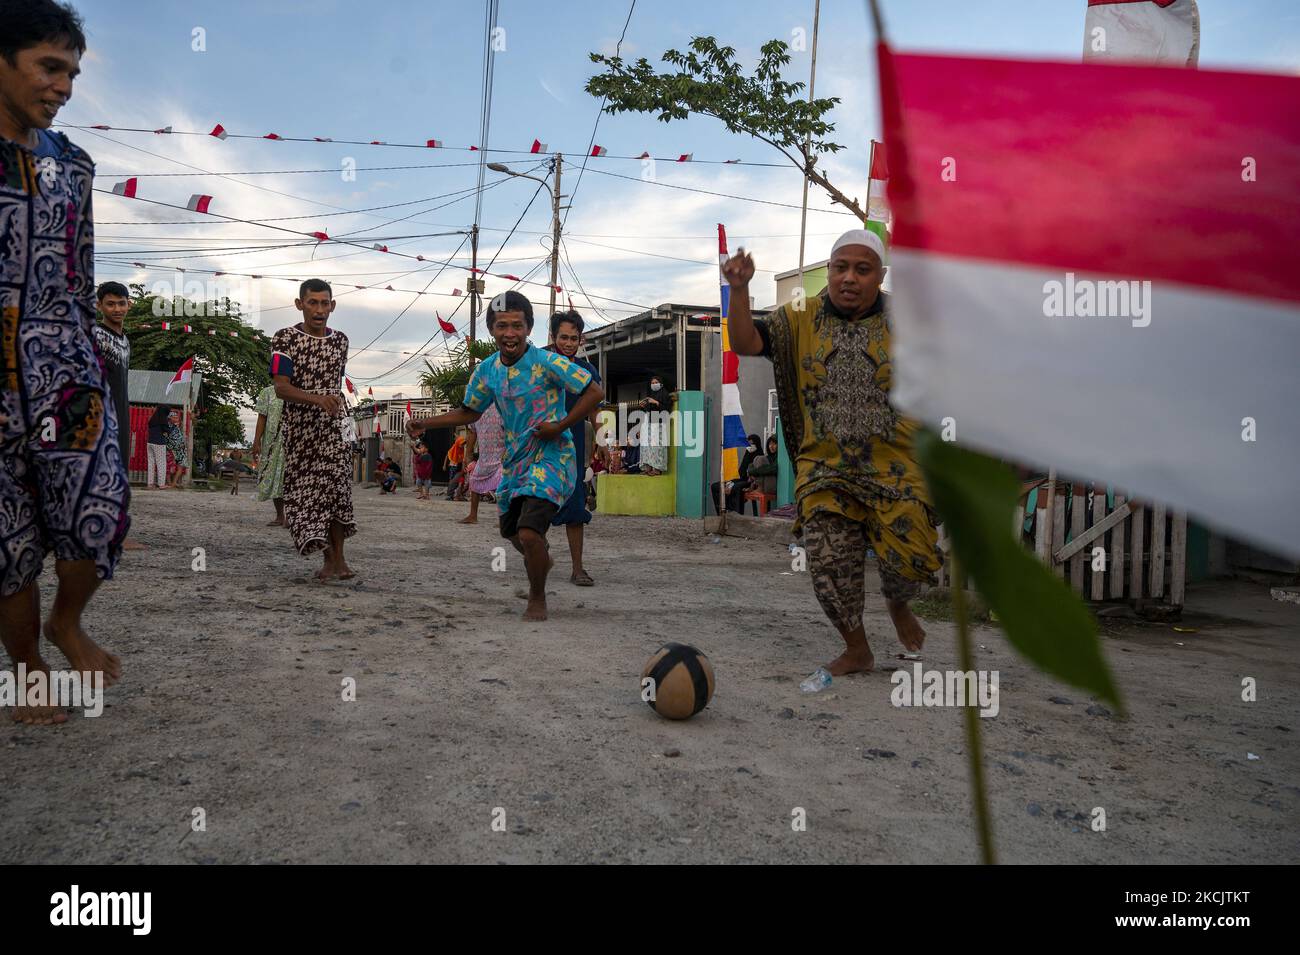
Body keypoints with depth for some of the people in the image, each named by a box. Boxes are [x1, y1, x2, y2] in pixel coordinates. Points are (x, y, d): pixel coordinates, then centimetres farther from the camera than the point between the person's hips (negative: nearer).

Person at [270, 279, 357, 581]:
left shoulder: (340, 340, 10)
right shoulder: (285, 338, -3)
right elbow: (281, 388, -13)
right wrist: (318, 399, -29)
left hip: (334, 425, 2)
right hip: (300, 428, -1)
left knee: (337, 484, -14)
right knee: (306, 490, 0)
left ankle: (337, 558, -10)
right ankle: (329, 558, 10)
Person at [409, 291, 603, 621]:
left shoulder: (546, 362, -18)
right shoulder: (488, 370, 1)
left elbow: (595, 392, -16)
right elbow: (469, 412, 15)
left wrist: (560, 427, -20)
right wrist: (425, 423, 5)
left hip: (550, 458, -7)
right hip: (515, 459, 7)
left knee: (529, 532, -21)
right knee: (511, 531, 22)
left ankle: (537, 600, 5)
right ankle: (541, 561, 56)